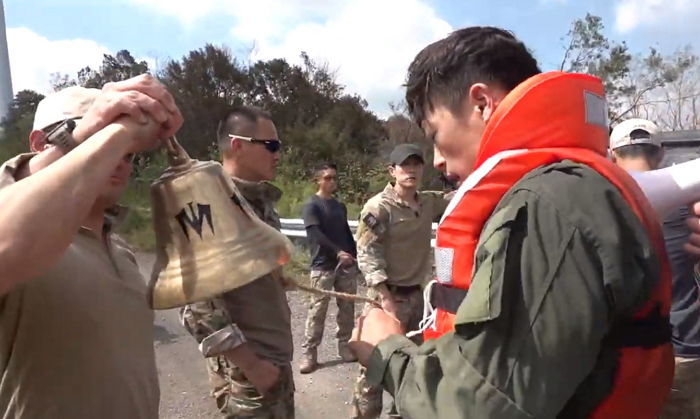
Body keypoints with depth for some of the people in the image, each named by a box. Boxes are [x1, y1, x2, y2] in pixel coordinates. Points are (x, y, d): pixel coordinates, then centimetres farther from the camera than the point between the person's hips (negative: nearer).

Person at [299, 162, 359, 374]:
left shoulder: (340, 206, 14)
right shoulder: (311, 205, -5)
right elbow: (316, 234, -18)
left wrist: (354, 257, 12)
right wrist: (337, 252, -28)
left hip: (346, 265, 6)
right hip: (323, 266, -6)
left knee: (347, 308, 9)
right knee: (317, 310, -3)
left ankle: (345, 346, 22)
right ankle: (309, 353, 6)